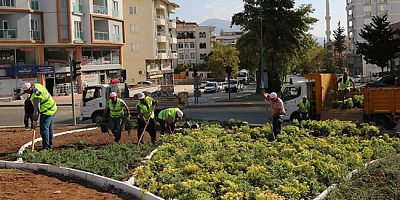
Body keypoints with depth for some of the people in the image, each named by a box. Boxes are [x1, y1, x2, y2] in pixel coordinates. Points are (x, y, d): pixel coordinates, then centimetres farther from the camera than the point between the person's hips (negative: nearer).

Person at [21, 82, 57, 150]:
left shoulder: (35, 96, -27)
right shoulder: (37, 85, 0)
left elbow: (36, 109, -25)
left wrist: (35, 121, -18)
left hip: (47, 111, -10)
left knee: (44, 129, -10)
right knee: (49, 128, 15)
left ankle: (46, 147, -9)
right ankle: (49, 146, 23)